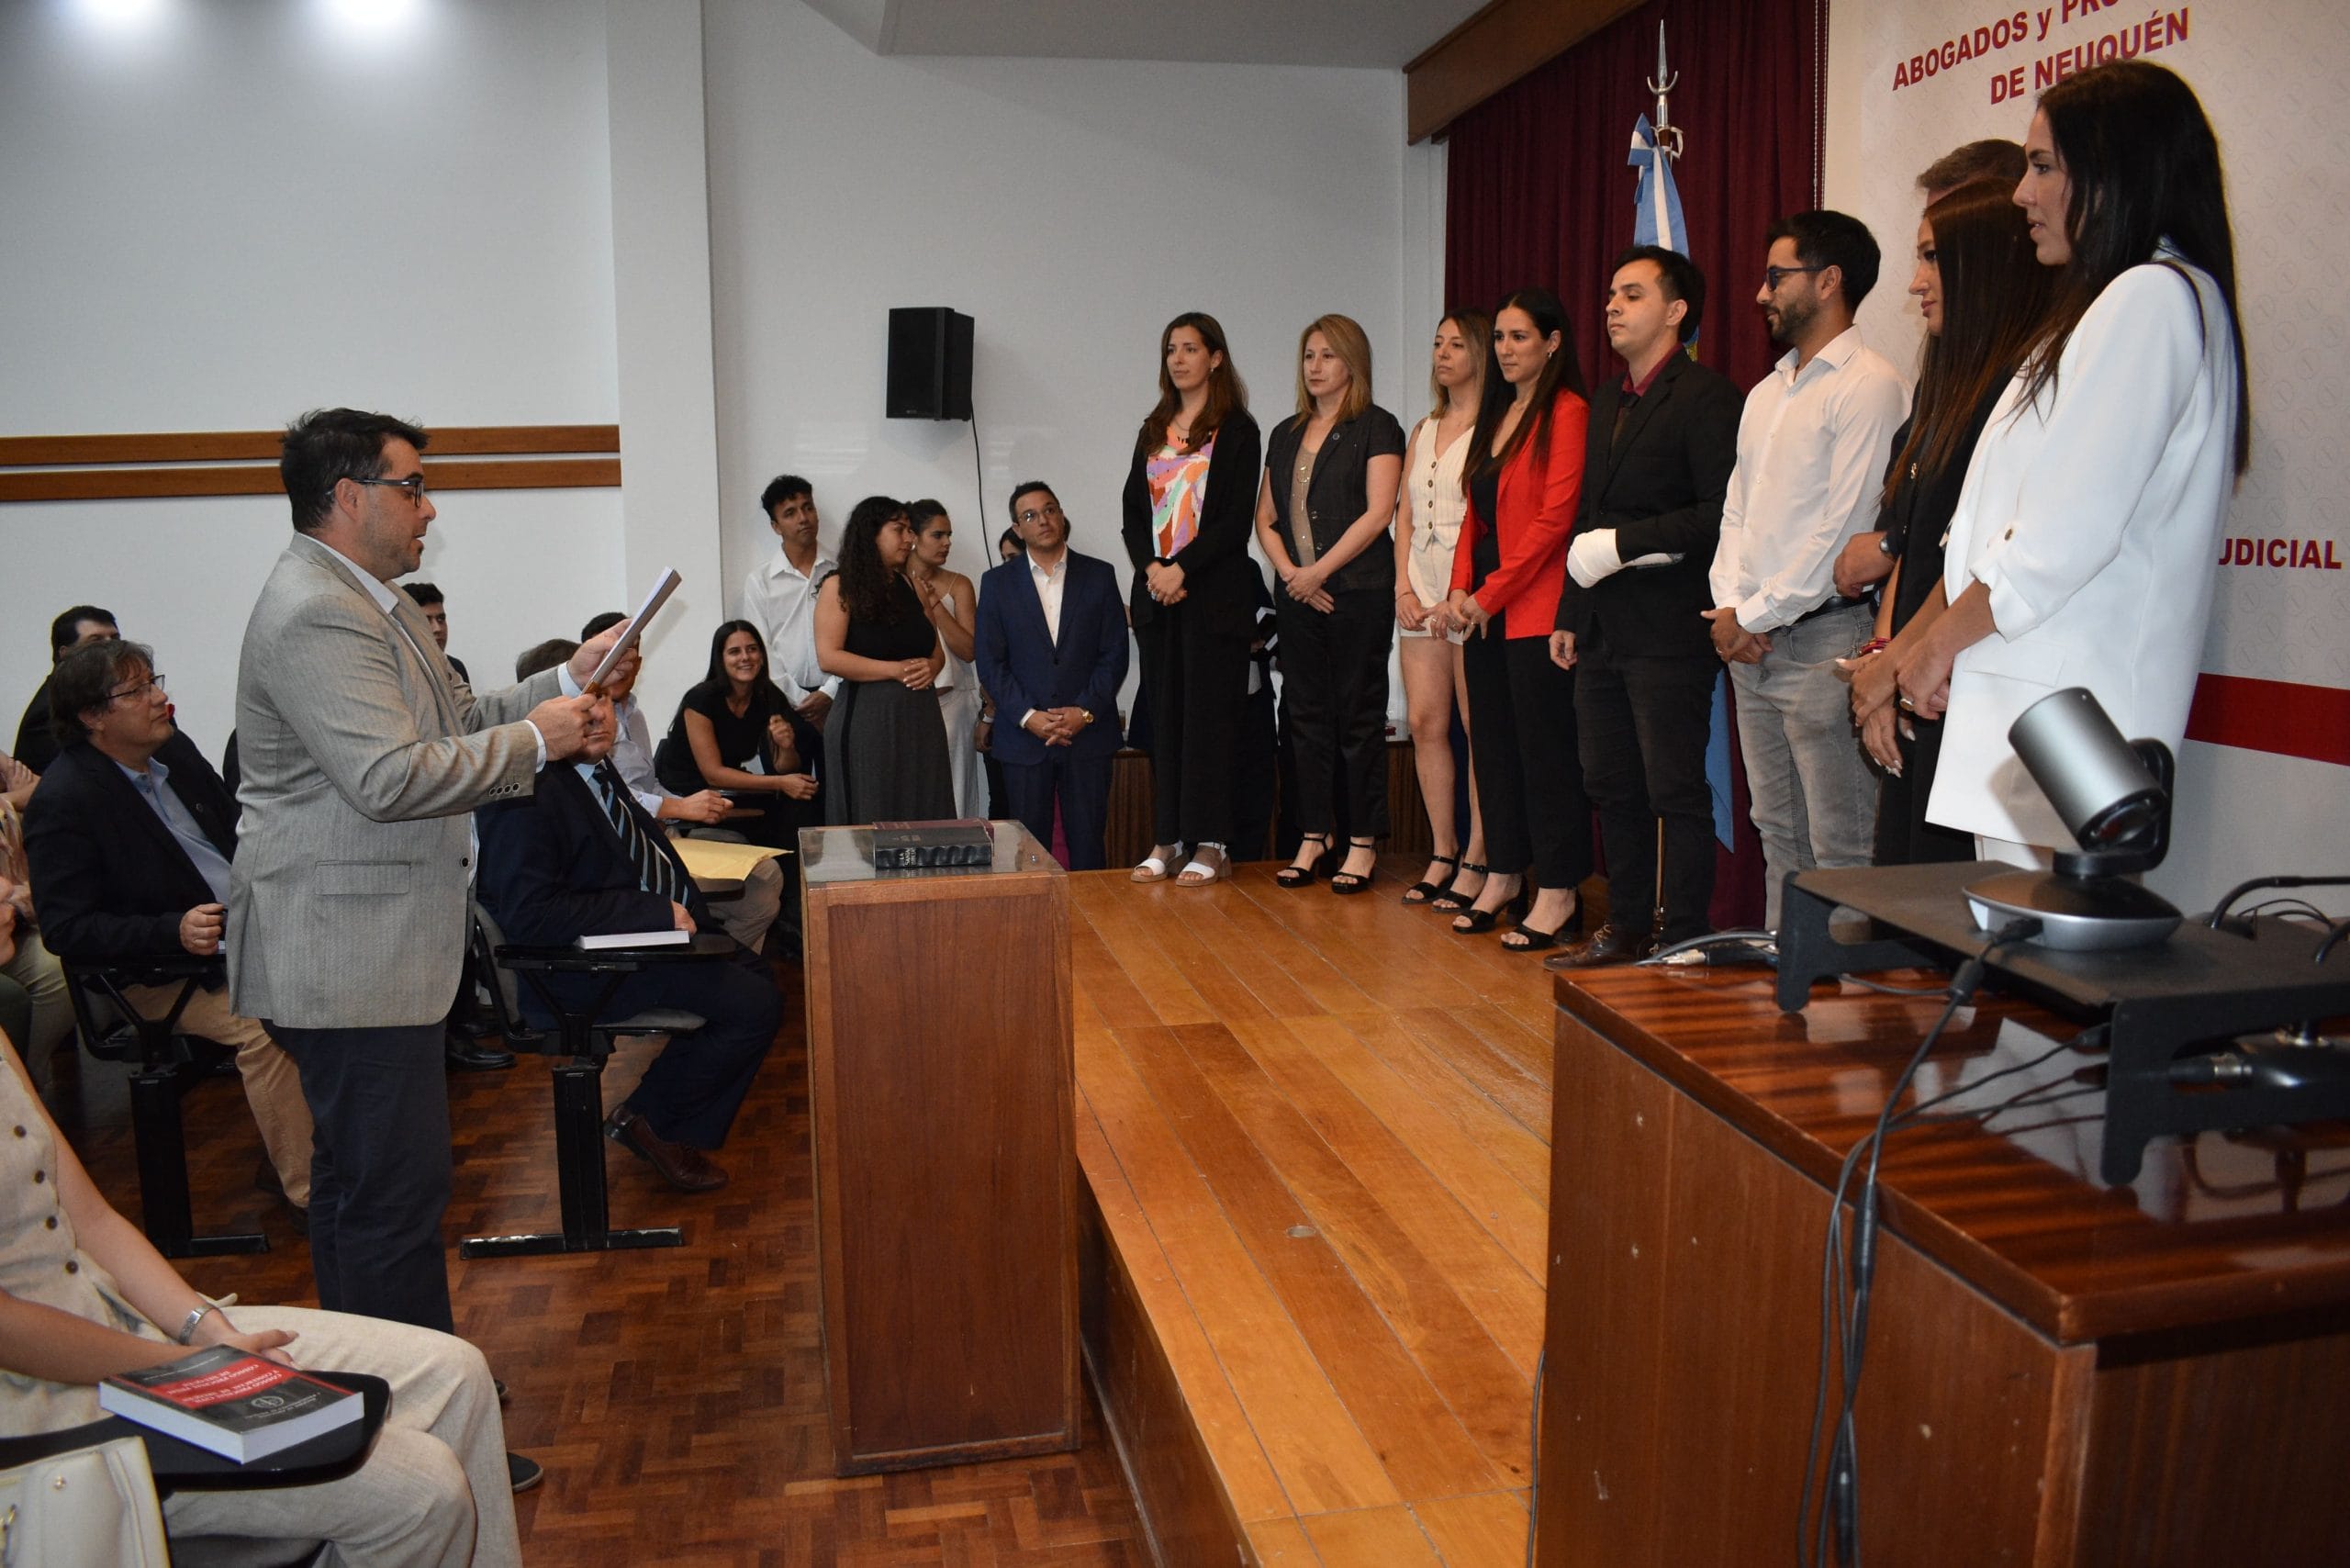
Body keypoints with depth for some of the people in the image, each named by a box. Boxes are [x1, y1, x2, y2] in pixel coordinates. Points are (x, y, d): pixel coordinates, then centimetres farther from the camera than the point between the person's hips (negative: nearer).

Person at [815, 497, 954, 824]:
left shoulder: (912, 586, 14)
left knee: (924, 818, 4)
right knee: (873, 821, 0)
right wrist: (896, 670, -14)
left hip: (920, 720, 5)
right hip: (866, 720, -5)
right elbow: (828, 658, -12)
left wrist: (929, 668, -6)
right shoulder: (840, 588, -2)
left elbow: (937, 651, 18)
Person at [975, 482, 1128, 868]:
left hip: (1088, 734, 0)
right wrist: (1028, 717, -11)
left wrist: (1086, 711, -10)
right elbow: (990, 662, 1)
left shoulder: (1100, 576, 6)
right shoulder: (997, 583, 6)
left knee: (1088, 845, 2)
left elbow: (1115, 652, 2)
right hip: (1025, 736, 0)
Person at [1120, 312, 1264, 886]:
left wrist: (1181, 569, -16)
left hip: (1212, 594, -5)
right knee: (1164, 714, 6)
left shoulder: (1237, 430, -1)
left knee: (1208, 714, -3)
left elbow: (1235, 518, -9)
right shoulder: (1153, 430, 16)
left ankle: (1210, 843, 2)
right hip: (1156, 592, 6)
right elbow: (1132, 508, 11)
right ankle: (1167, 839, 12)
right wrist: (1150, 567, -6)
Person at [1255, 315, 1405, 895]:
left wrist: (1319, 571, -12)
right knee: (1307, 715, 7)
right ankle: (1313, 836, 15)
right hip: (1299, 594, 6)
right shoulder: (1285, 435, 17)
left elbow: (1377, 512, -11)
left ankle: (1362, 842, 5)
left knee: (1359, 716, -2)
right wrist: (1288, 570, -4)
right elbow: (1265, 517, 14)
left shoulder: (1376, 427, -1)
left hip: (1359, 592, -6)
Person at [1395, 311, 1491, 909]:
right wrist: (1404, 587, 5)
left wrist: (1462, 598, -14)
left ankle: (1476, 861, 2)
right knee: (1425, 724, 5)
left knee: (1480, 728, -3)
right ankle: (1442, 855, 14)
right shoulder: (1423, 432, 19)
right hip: (1421, 593, 7)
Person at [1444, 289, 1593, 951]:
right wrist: (1461, 588, 3)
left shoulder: (1568, 412, -8)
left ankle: (1558, 894, 4)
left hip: (1535, 608, -8)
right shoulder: (1497, 414, 18)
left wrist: (1491, 593, -14)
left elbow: (1554, 517, -16)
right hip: (1483, 609, 8)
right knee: (1493, 741, 12)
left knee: (1546, 744, -4)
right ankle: (1505, 877, 22)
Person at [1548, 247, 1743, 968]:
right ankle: (1628, 928, 24)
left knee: (1676, 793, -3)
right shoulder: (1607, 400, 19)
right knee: (1613, 789, 13)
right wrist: (1570, 615, 17)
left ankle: (1685, 942, 6)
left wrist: (1621, 544, -17)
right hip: (1605, 634, 9)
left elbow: (1722, 515, -18)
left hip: (1669, 632, -8)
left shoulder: (1704, 396, -8)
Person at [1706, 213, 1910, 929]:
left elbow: (1842, 529, -15)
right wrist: (1729, 606, 2)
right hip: (1748, 642, 9)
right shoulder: (1766, 393, 18)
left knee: (1839, 846, -5)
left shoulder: (1869, 386, -9)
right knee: (1777, 832, 14)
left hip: (1824, 635, -9)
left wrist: (1755, 614, -11)